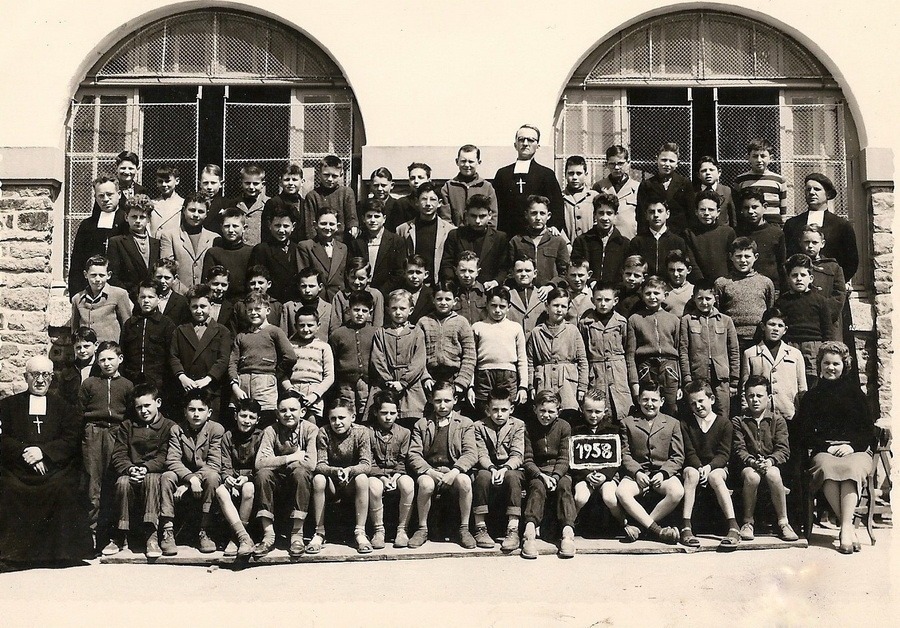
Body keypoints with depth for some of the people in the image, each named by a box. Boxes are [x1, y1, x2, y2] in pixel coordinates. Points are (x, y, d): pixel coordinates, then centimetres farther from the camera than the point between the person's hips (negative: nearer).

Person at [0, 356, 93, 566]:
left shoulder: (64, 407, 20)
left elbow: (72, 441, 6)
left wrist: (43, 451, -10)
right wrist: (24, 452, -12)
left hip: (56, 469, 0)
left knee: (64, 490, -30)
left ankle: (62, 551, -18)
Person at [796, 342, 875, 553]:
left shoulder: (854, 392, 16)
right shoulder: (812, 396, 16)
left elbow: (868, 430, 10)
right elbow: (805, 435, 9)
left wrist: (851, 446, -9)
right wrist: (827, 447, -7)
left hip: (856, 450, 0)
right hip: (823, 451, 0)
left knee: (851, 468, -37)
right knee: (827, 468, -37)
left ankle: (845, 528, -45)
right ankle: (848, 527, -40)